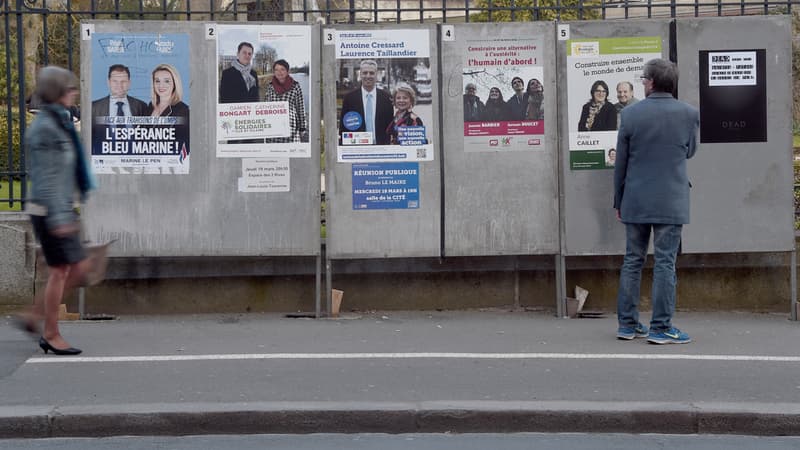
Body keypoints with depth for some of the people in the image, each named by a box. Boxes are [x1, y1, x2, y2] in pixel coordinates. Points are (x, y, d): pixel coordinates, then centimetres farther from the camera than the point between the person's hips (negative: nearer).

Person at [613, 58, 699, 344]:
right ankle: (661, 328, -1)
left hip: (635, 202, 2)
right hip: (671, 202, -1)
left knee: (632, 261, 10)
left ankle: (627, 324, 14)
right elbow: (690, 152, 11)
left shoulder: (631, 114, -3)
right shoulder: (689, 114, -4)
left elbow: (620, 162, 2)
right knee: (665, 263, 0)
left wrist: (618, 201, 11)